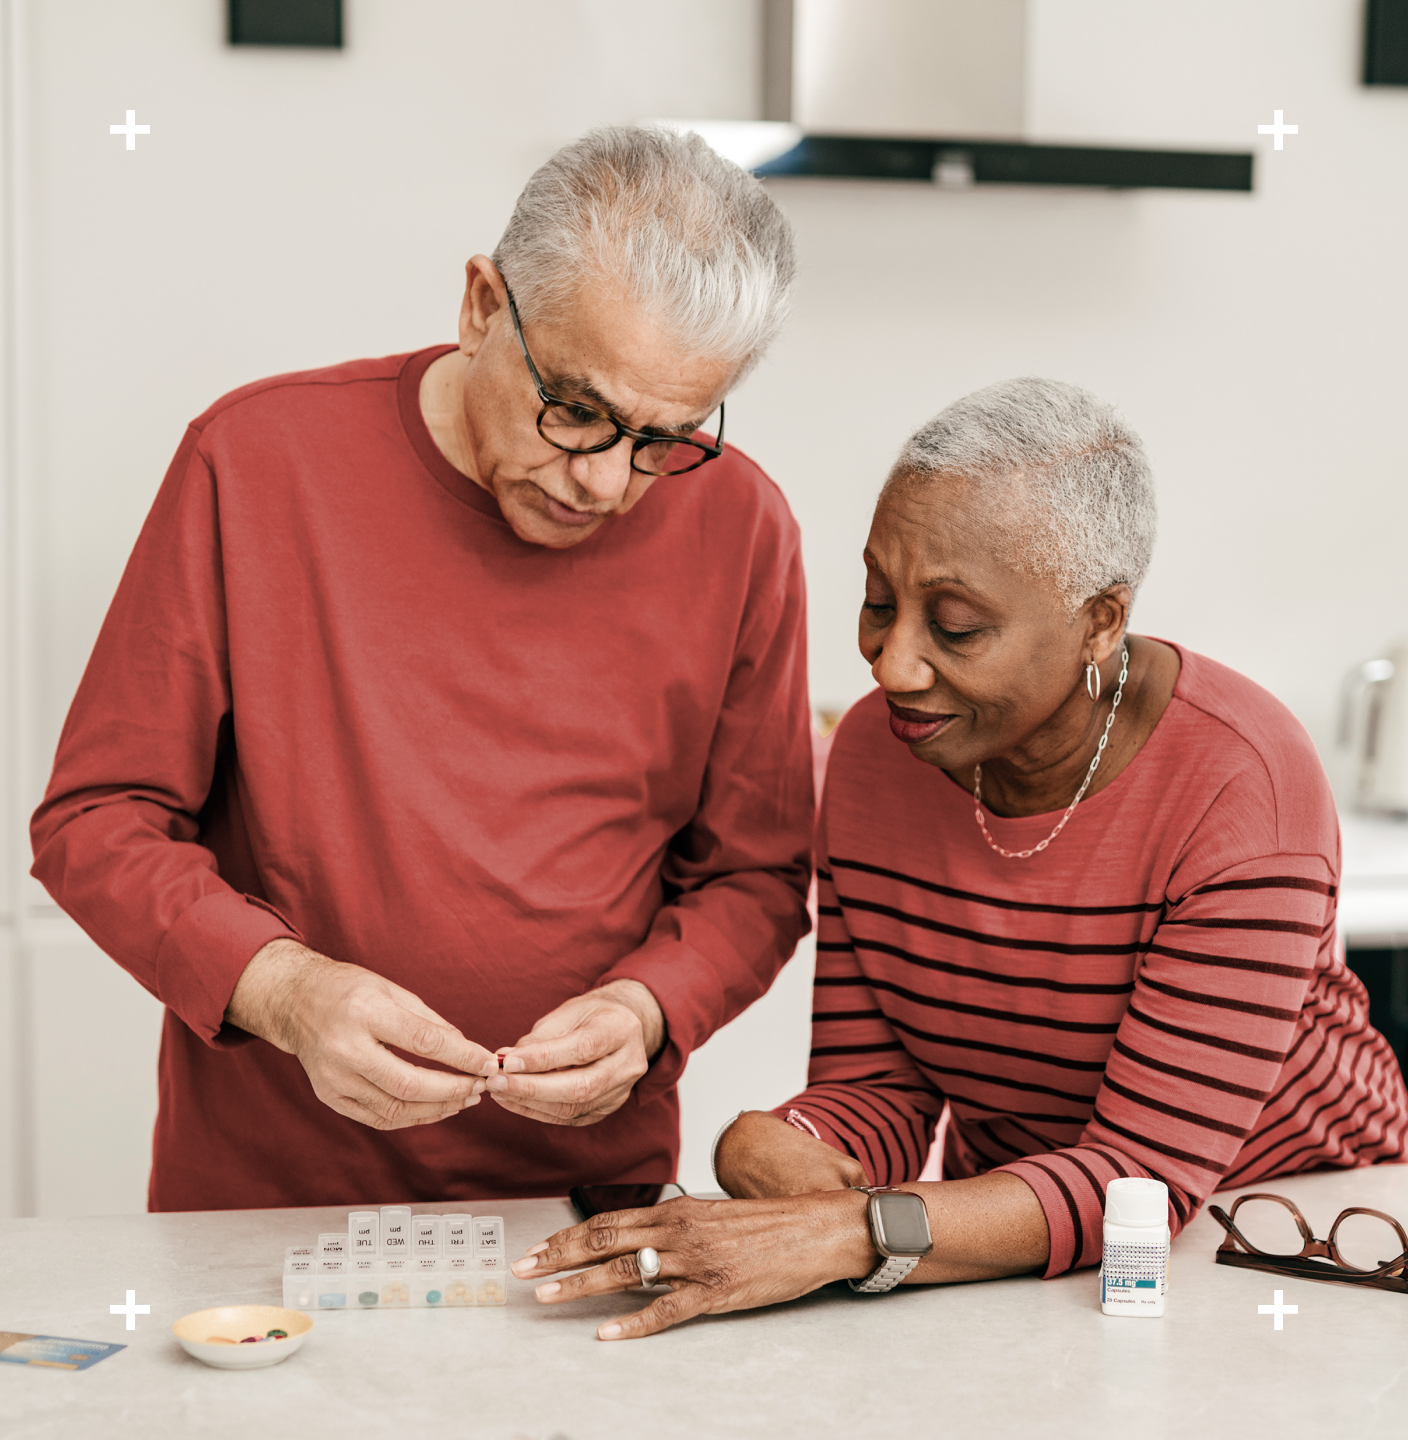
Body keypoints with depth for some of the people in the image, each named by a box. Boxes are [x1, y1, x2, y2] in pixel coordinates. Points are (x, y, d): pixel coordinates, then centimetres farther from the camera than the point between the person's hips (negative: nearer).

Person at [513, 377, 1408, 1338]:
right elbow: (875, 1085, -3)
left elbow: (1146, 1175, -27)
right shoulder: (874, 750, -6)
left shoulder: (1241, 785, -23)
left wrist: (848, 1235, -40)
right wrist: (766, 1147, -27)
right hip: (1012, 1248, 4)